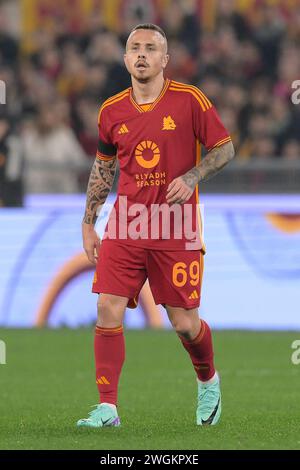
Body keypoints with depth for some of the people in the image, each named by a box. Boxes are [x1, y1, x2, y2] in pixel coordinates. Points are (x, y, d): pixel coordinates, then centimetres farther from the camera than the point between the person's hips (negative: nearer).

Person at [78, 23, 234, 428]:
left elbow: (224, 148, 1)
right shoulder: (111, 111, 5)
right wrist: (88, 224, 16)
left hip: (178, 231, -3)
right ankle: (107, 408, -5)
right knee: (108, 311, -11)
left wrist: (191, 177, -16)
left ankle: (209, 382, 33)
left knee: (185, 323, 1)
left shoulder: (189, 100, -5)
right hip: (125, 228, 3)